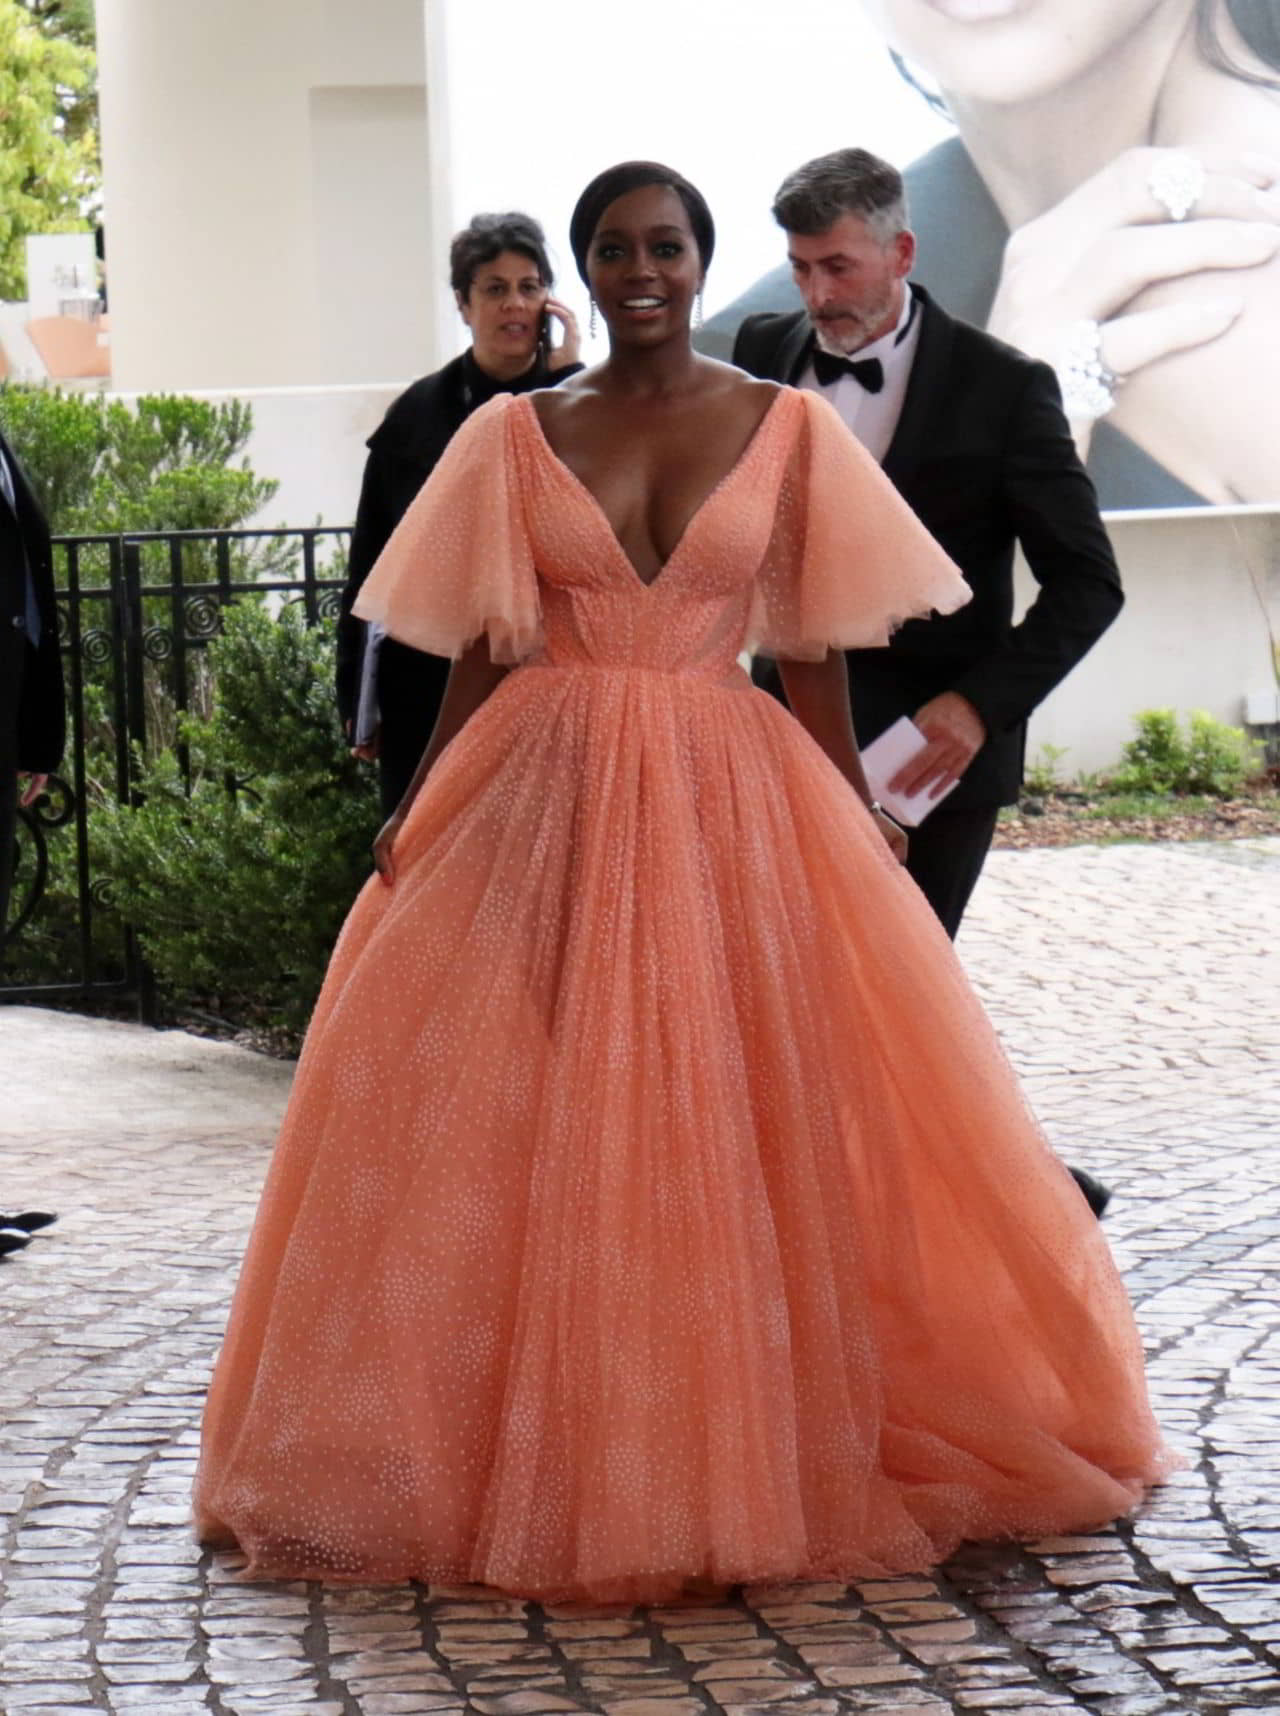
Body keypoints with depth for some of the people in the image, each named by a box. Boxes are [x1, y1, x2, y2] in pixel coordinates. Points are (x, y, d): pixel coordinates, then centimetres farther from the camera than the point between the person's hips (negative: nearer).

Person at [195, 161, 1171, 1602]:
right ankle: (550, 1453, 9)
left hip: (731, 807, 0)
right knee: (535, 1127, -1)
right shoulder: (515, 437, 6)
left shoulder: (787, 429, 5)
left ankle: (764, 1443, 11)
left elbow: (812, 650, 6)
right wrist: (415, 819, 0)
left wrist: (857, 831, 2)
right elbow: (482, 653, 7)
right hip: (544, 804, 1)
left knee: (750, 1128, -1)